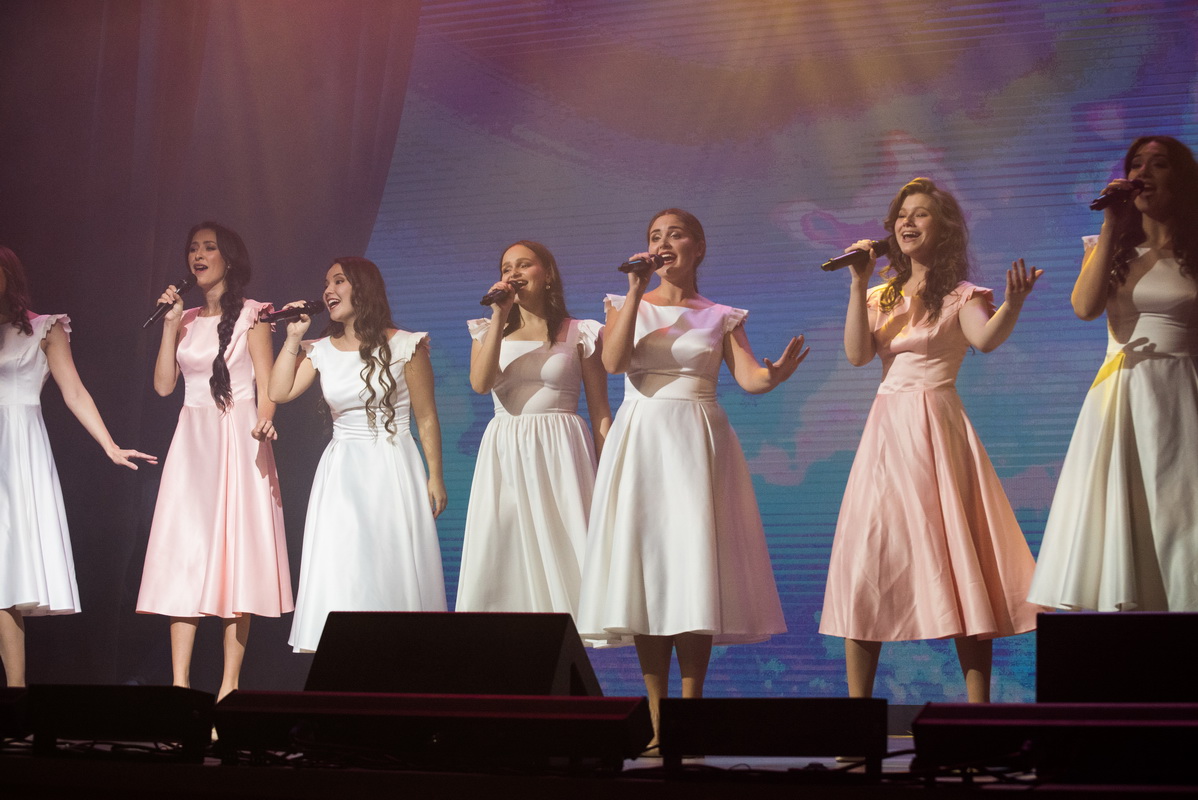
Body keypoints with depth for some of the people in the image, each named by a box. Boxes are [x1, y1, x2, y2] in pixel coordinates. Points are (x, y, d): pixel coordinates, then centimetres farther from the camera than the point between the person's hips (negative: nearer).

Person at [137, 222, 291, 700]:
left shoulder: (250, 315, 3)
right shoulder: (186, 318, 16)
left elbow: (267, 384, -6)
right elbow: (163, 384, 8)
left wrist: (265, 419, -26)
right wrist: (170, 324, 3)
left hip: (238, 440, -4)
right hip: (192, 440, 4)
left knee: (237, 555, -5)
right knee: (184, 557, -4)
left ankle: (230, 685, -4)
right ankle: (180, 682, -6)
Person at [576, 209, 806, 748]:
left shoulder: (720, 317, 12)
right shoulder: (627, 304, 13)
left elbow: (750, 377, -4)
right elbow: (613, 361, -7)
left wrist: (780, 372, -26)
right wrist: (636, 292, -8)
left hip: (698, 443, -1)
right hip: (640, 439, 1)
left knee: (695, 574, -8)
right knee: (646, 572, -3)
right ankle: (658, 721, 1)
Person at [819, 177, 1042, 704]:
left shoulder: (959, 296, 2)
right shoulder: (882, 296, 16)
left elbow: (986, 338, -21)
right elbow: (857, 354, 0)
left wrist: (1013, 303, -41)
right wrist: (858, 284, -4)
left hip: (937, 429, -5)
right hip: (886, 429, 5)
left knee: (956, 559, -8)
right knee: (868, 562, 2)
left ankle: (978, 708, -6)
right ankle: (857, 702, 8)